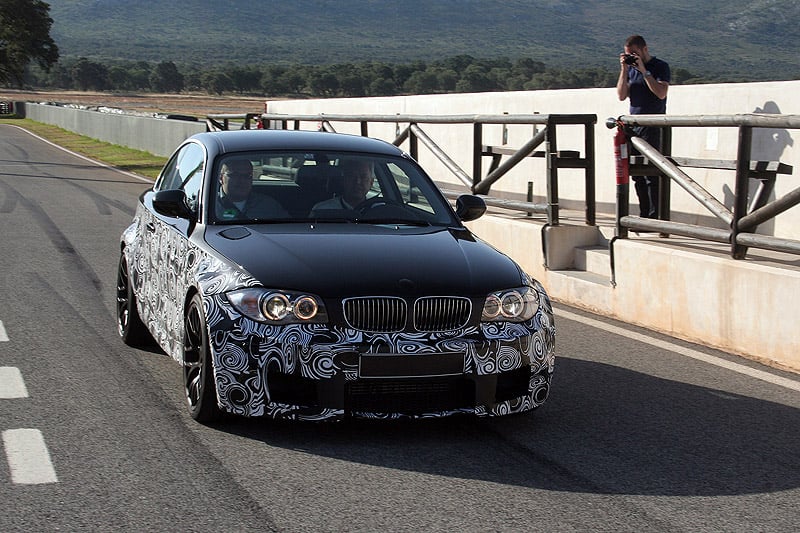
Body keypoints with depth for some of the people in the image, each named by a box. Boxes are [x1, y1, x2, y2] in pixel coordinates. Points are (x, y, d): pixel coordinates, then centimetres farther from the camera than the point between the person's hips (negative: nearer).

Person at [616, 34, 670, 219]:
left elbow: (661, 93, -14)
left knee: (651, 173, -11)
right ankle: (644, 215, 10)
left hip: (652, 126, -7)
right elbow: (621, 95, 9)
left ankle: (654, 216, -11)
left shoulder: (660, 66, -1)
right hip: (633, 125, 7)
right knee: (637, 175, 6)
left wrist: (643, 71, -14)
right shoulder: (631, 68, 16)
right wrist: (624, 69, 2)